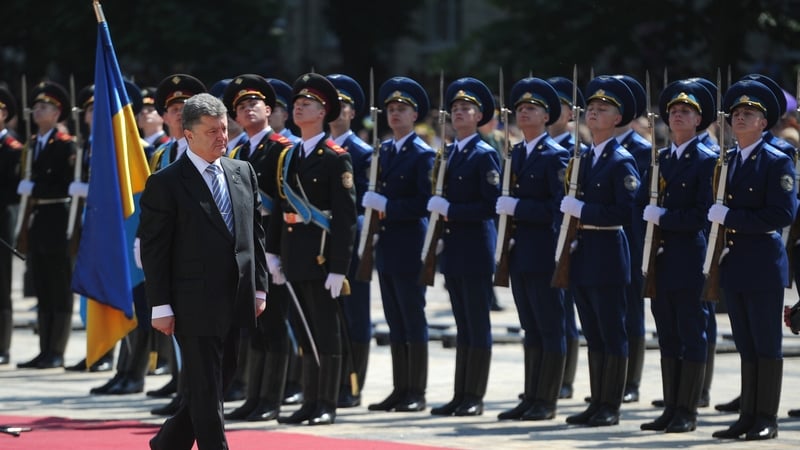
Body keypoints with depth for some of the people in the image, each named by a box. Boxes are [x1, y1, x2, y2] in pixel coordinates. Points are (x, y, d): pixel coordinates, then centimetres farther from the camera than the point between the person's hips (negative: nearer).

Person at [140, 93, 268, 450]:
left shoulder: (243, 173, 10)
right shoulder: (165, 184, -8)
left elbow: (256, 234, 15)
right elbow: (153, 249, -8)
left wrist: (259, 288, 10)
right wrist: (161, 306, -11)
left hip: (236, 302, 6)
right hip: (195, 306, -6)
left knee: (219, 381, 15)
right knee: (206, 391, -3)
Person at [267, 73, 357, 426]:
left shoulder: (336, 158, -8)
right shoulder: (287, 157, 14)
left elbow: (346, 215, -12)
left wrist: (339, 266, -17)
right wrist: (273, 252, 10)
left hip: (321, 255, -7)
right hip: (294, 256, 7)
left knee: (326, 330, -3)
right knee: (306, 331, 10)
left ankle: (327, 406, 1)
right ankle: (310, 403, 15)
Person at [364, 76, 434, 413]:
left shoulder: (423, 155, -7)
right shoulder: (383, 151, 14)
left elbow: (425, 202, -15)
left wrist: (388, 206, -19)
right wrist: (373, 203, 2)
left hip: (410, 248, -7)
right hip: (386, 246, 7)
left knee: (413, 321, -3)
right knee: (395, 322, 9)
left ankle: (417, 393, 0)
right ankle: (400, 390, 13)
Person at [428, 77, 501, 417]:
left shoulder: (485, 155, -9)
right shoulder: (448, 153, 14)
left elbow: (491, 204, -16)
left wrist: (450, 209, -18)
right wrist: (440, 212, 5)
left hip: (476, 249, -8)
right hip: (453, 247, 8)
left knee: (478, 324, -3)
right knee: (463, 325, 11)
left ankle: (475, 398, 0)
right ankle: (460, 396, 13)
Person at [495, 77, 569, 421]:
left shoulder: (556, 156, -9)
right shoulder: (515, 154, 15)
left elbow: (559, 207, -16)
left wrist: (517, 207, -19)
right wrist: (506, 208, 3)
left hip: (544, 254, -8)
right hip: (520, 253, 8)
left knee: (550, 329, -2)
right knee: (531, 329, 11)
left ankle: (546, 402, 0)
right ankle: (530, 399, 14)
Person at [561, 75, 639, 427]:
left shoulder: (621, 162, -9)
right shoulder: (583, 159, 14)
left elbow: (626, 212, -18)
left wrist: (582, 210, -19)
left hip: (608, 255, -8)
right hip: (582, 254, 8)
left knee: (612, 334, -3)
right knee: (593, 335, 11)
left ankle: (611, 407, 0)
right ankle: (596, 403, 15)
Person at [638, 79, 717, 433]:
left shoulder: (707, 161, -5)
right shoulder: (659, 159, 14)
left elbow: (702, 214, -13)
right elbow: (643, 203, 13)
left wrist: (664, 217, -16)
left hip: (689, 258, -6)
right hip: (660, 258, 6)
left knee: (692, 336, -2)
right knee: (667, 337, 9)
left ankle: (687, 413, 0)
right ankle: (670, 409, 14)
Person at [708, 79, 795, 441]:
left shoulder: (777, 162, -7)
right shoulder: (725, 161, 13)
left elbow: (783, 214, -16)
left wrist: (732, 218, -18)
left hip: (764, 265, -6)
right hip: (733, 264, 6)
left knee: (766, 345, -2)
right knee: (746, 345, 10)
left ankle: (766, 420, 2)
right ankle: (747, 418, 13)